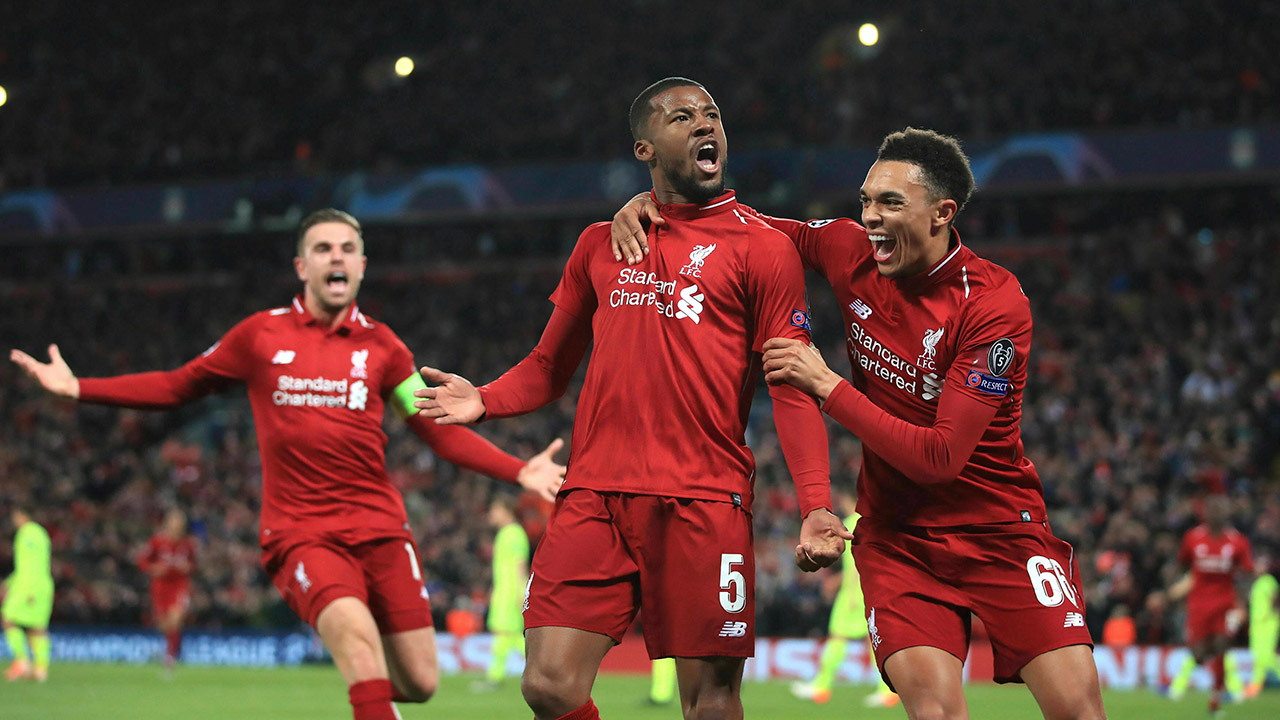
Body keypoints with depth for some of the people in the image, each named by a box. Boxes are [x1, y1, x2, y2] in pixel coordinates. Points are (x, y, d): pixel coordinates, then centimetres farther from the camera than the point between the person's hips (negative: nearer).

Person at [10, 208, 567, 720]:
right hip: (300, 532, -2)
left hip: (378, 527, 2)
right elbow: (177, 387, 17)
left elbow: (442, 432, 10)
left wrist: (519, 471, -2)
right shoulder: (261, 335, 6)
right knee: (356, 633, -31)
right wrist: (76, 388, 10)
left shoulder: (380, 346, 8)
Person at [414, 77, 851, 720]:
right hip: (594, 496, 3)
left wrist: (816, 504, -12)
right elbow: (550, 366, 23)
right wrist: (484, 400, 2)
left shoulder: (761, 248, 6)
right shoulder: (600, 244, 17)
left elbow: (792, 387, 0)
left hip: (703, 499, -3)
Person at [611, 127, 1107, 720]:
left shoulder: (997, 304, -18)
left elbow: (941, 456, -22)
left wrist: (828, 387, -19)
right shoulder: (853, 253, -4)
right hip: (896, 532, 2)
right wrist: (652, 204, -1)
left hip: (1000, 530, -2)